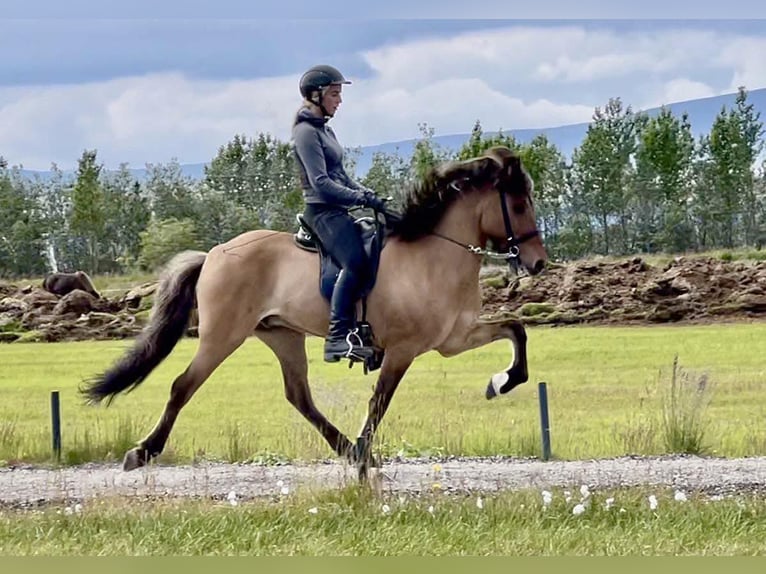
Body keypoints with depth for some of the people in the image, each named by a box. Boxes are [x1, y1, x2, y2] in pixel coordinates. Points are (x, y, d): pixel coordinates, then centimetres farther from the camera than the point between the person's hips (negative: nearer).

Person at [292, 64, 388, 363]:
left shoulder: (325, 130, 19)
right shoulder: (306, 132, -10)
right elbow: (321, 182, -18)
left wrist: (369, 193, 8)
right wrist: (363, 199, -19)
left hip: (338, 210, 10)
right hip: (323, 211, -10)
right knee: (355, 262, -27)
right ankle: (338, 338, -33)